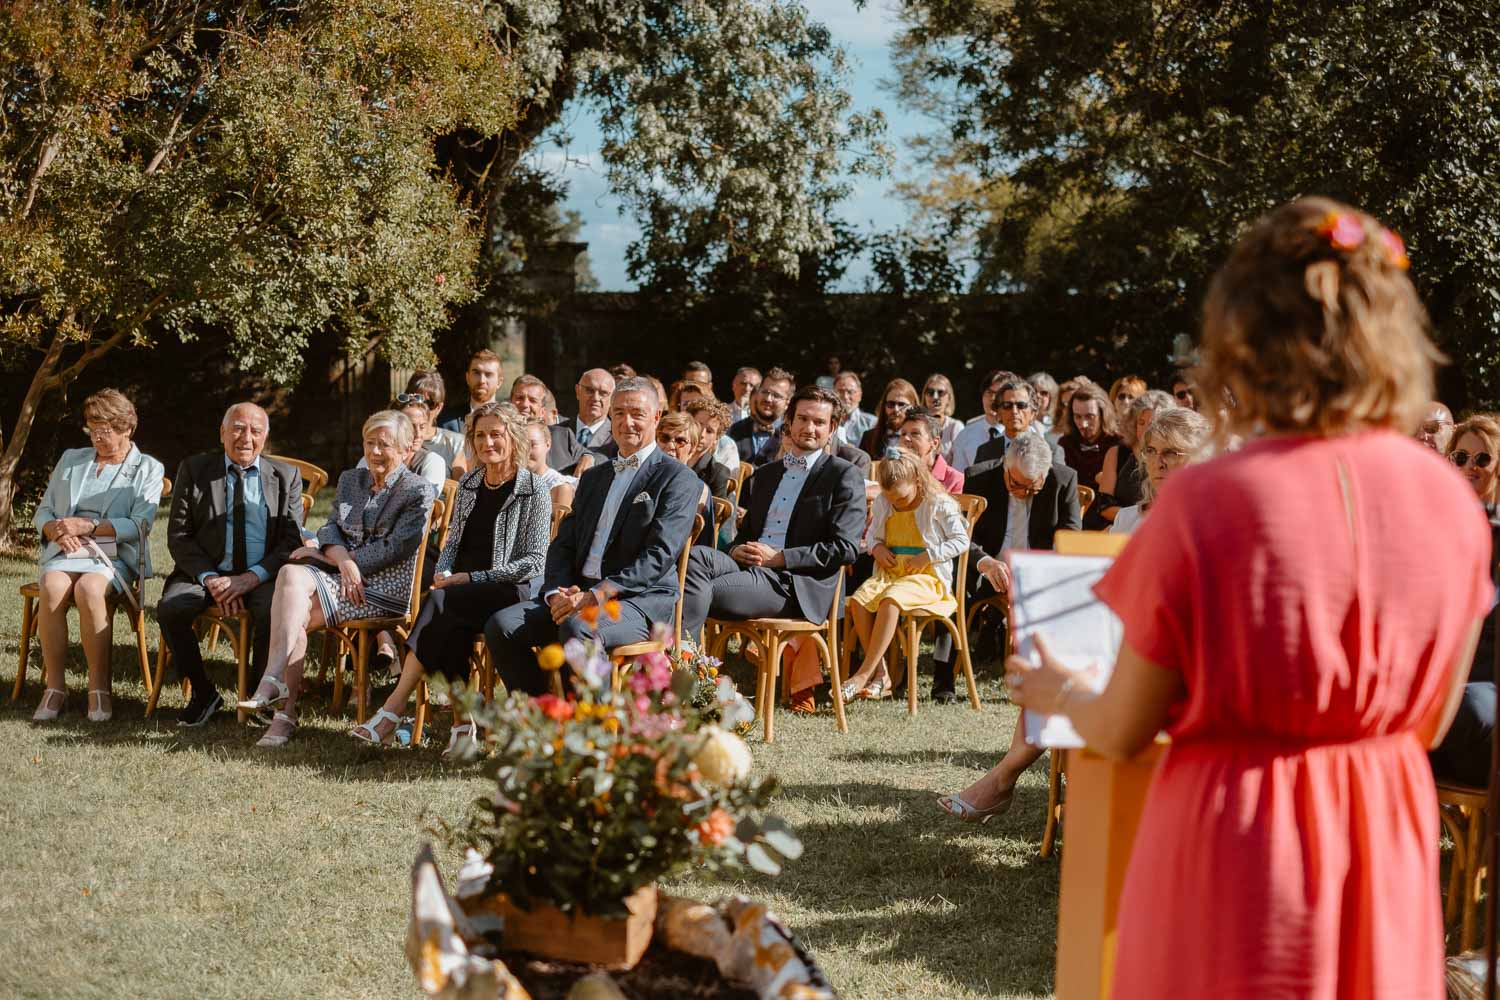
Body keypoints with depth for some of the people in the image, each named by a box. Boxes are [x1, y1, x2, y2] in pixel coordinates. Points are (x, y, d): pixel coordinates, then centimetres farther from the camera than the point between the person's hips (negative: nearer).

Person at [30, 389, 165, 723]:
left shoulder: (148, 469, 10)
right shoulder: (71, 460, 23)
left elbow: (140, 524, -4)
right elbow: (43, 511, 20)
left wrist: (86, 527, -13)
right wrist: (56, 530, -5)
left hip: (113, 557, -3)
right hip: (65, 552, 3)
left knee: (89, 589, -37)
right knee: (52, 588, -33)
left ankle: (99, 688, -28)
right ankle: (53, 686, -25)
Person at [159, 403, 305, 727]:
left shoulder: (286, 477, 8)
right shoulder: (193, 470, 8)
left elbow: (293, 541, 1)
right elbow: (178, 536, 3)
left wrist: (252, 577, -15)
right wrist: (209, 578, -14)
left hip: (262, 576, -1)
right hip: (206, 571, 1)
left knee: (274, 611, -33)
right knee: (170, 609, -28)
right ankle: (203, 694, -7)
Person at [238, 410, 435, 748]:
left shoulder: (418, 490, 1)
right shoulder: (349, 480, 21)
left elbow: (396, 548, -9)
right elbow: (331, 528, 10)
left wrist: (323, 554, -8)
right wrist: (343, 560, -15)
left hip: (384, 587, -5)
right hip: (339, 573, 5)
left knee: (294, 616, -26)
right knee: (291, 574, -29)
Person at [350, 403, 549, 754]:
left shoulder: (533, 492, -2)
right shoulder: (468, 485, 17)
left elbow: (534, 561, -8)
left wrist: (470, 578, -13)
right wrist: (443, 574, -2)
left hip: (510, 591, -4)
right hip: (463, 592, 4)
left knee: (442, 604, -32)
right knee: (452, 630, -32)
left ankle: (393, 710, -33)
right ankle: (463, 726, -29)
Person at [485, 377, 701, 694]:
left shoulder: (678, 478, 0)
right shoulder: (592, 477, 23)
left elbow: (659, 556, -11)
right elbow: (563, 545, 17)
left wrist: (596, 595, -19)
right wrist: (558, 593, -5)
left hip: (640, 600, -6)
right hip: (577, 594, 7)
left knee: (578, 628, -37)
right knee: (502, 625, -16)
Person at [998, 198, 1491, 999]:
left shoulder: (1201, 505, -18)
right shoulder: (1450, 499, -7)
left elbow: (1121, 734, -7)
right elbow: (1430, 721, 6)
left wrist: (1060, 694, 15)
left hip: (1234, 850, -3)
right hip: (1387, 853, 3)